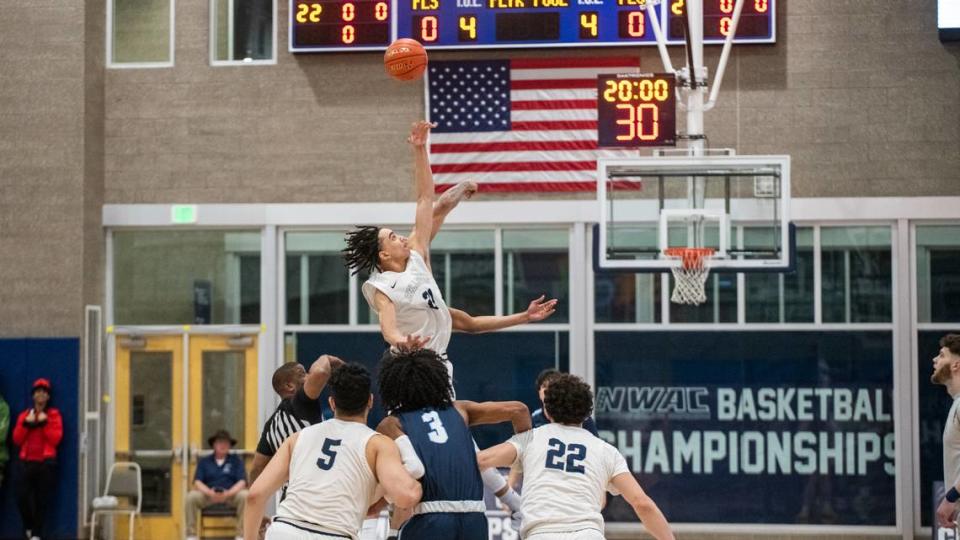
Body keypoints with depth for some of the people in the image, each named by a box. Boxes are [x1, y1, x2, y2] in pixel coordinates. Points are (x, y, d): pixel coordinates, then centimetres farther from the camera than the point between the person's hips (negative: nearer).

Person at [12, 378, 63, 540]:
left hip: (46, 463, -2)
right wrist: (26, 424, -8)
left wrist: (44, 423, -13)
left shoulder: (54, 414, 6)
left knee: (42, 500, -3)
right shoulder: (24, 415, 14)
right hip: (28, 462, 2)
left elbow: (56, 438, -6)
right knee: (21, 496, -10)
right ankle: (29, 526, 14)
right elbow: (17, 439, 5)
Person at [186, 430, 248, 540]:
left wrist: (228, 494, -21)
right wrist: (209, 493, -20)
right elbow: (197, 482, 1)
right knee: (191, 496, -29)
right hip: (208, 496, 1)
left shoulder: (236, 460, 9)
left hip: (230, 495, -1)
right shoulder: (204, 461, 12)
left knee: (245, 496, -32)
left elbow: (242, 482, -2)